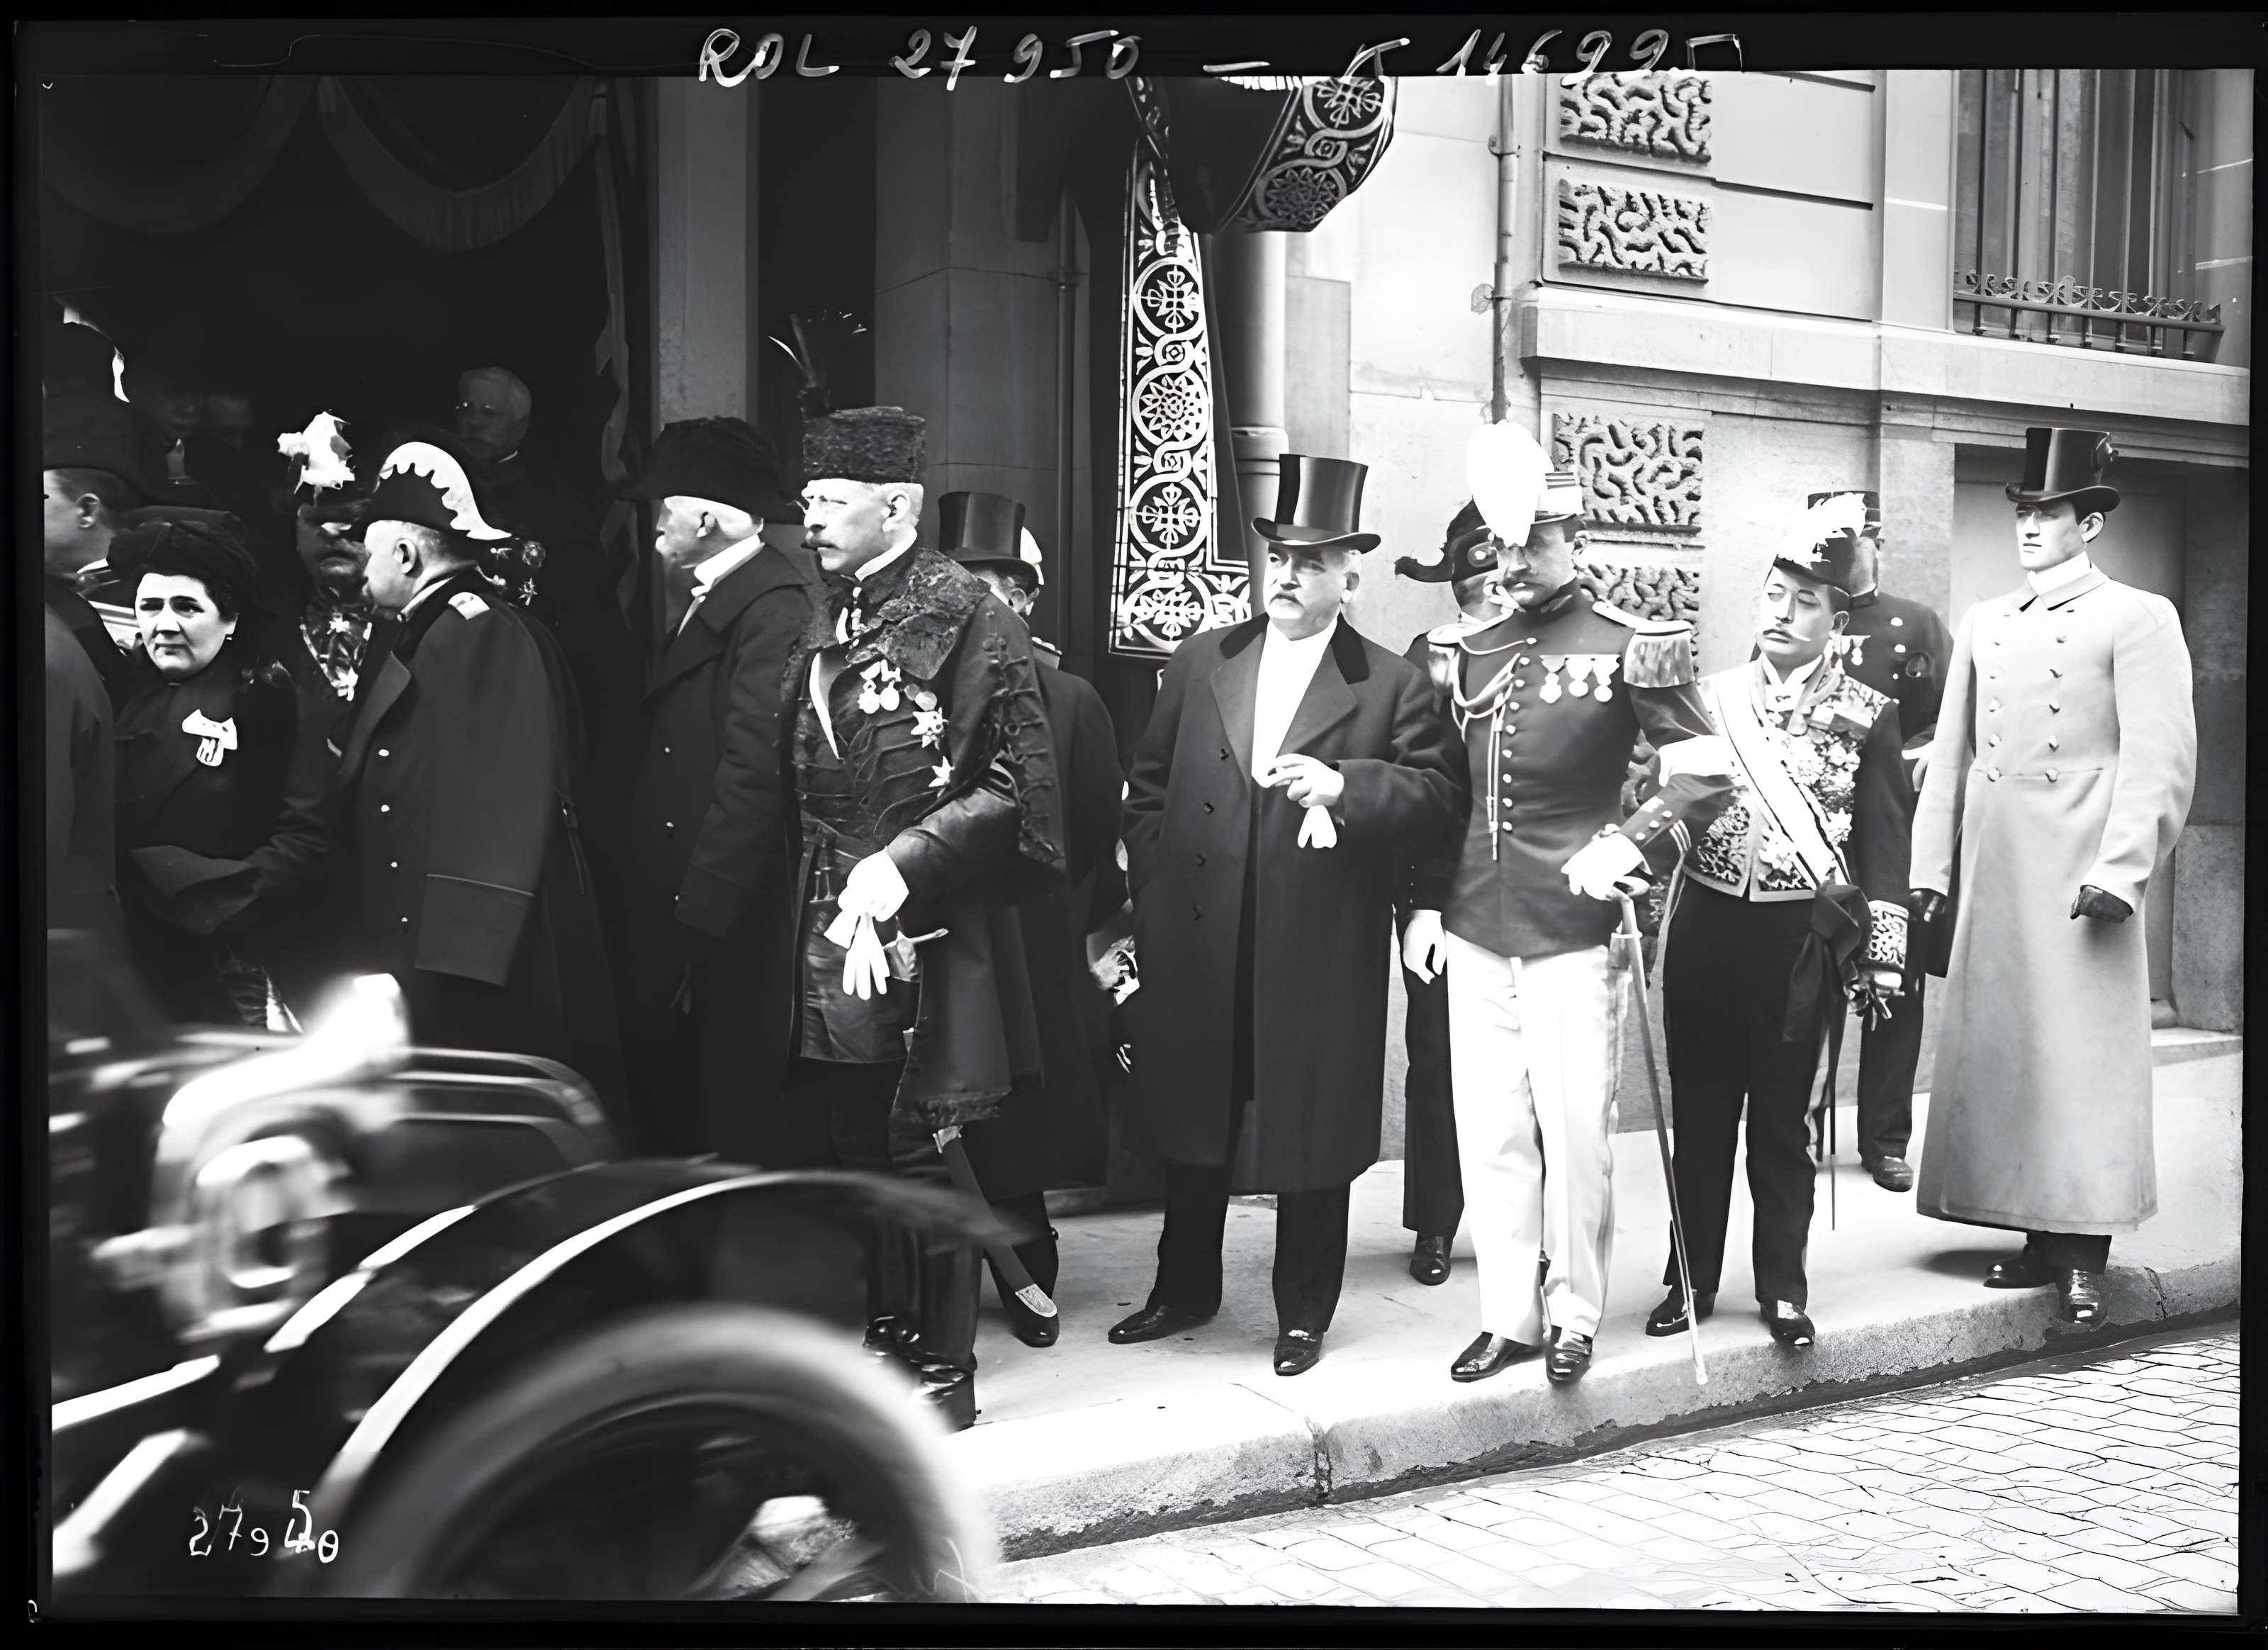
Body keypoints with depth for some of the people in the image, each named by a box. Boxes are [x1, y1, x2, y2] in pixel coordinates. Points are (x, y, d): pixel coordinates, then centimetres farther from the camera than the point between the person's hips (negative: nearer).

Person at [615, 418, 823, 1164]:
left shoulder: (777, 605, -14)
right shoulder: (713, 605, 18)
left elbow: (756, 770, -22)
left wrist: (701, 927, -22)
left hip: (738, 943, -10)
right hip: (677, 930, 10)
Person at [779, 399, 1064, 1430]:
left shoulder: (963, 615, -9)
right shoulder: (826, 619, 13)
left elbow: (1015, 786, -12)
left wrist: (900, 864, -19)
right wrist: (821, 894, 9)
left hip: (926, 935, -7)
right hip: (834, 937, 7)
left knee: (919, 1152, -1)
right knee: (860, 1148, 14)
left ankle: (944, 1369, 13)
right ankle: (886, 1339, 28)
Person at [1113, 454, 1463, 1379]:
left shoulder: (1392, 686, -1)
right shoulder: (1201, 661, 9)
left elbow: (1437, 793, -4)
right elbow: (1148, 781, 13)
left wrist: (1344, 784, -19)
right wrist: (1155, 886, 6)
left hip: (1322, 959, -3)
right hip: (1197, 950, 3)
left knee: (1310, 1137, 6)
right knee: (1192, 1125, 14)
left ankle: (1303, 1312, 22)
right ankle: (1185, 1289, 32)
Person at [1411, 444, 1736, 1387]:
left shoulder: (1626, 647, -4)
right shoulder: (1468, 654, 11)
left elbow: (1709, 773, -4)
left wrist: (1632, 844, -17)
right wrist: (1424, 900, 11)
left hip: (1572, 931, -4)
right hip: (1473, 930, 5)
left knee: (1575, 1132, 3)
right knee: (1489, 1134, 8)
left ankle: (1574, 1315, 19)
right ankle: (1508, 1316, 19)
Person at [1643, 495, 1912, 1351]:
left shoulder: (1868, 716, 1)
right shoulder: (1709, 697, 6)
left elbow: (1885, 842, 1)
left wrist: (1882, 955, -3)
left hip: (1802, 939, -2)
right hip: (1705, 927, 2)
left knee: (1781, 1122, 7)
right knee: (1700, 1114, 9)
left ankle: (1782, 1287, 19)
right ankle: (1692, 1278, 20)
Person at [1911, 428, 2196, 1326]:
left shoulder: (2138, 618, 0)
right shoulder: (1982, 623, 15)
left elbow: (2160, 759, -7)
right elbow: (1950, 754, 15)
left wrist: (2119, 871, -15)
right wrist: (1931, 867, 10)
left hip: (2081, 874, -5)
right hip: (1991, 877, 5)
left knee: (2084, 1056, -4)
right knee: (2000, 1054, 6)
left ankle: (2084, 1255, 2)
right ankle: (2039, 1239, 16)